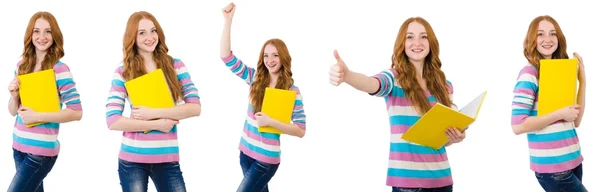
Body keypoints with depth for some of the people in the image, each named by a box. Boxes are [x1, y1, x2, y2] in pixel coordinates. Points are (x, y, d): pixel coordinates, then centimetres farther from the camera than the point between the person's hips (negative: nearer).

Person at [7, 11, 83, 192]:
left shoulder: (59, 68, -11)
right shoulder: (22, 66, 7)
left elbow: (76, 112, -16)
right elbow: (13, 112, 14)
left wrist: (37, 116, -19)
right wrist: (14, 96, -7)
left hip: (41, 150, -6)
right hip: (19, 145, 6)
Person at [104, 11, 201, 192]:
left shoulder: (175, 66, 4)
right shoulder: (123, 73, -1)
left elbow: (195, 107, -4)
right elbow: (112, 121, -8)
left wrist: (154, 113, -14)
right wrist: (158, 124, -13)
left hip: (167, 159, 1)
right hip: (132, 159, -1)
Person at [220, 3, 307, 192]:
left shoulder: (292, 91, -9)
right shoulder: (255, 78, 2)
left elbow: (300, 130, -12)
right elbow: (226, 56, -3)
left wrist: (270, 121, -23)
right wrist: (228, 20, -11)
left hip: (266, 158, -5)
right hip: (246, 152, 5)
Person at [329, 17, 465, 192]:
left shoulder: (444, 85, 8)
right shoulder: (395, 78, -5)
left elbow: (448, 133, 15)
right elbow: (374, 84, -28)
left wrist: (456, 137, -9)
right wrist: (346, 75, -48)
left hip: (440, 176, 4)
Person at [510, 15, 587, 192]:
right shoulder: (529, 74, -11)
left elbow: (576, 121, 8)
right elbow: (518, 126, -20)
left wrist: (582, 80, 4)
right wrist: (560, 114, -18)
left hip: (573, 160, 7)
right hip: (551, 166, -7)